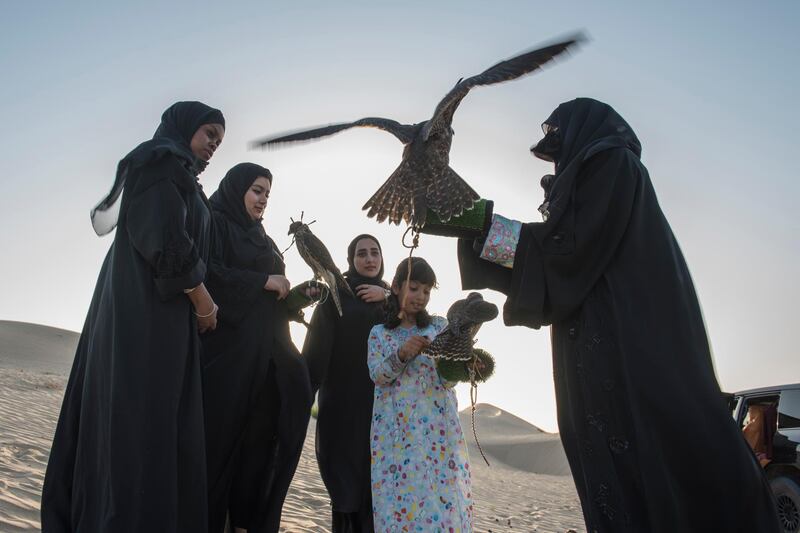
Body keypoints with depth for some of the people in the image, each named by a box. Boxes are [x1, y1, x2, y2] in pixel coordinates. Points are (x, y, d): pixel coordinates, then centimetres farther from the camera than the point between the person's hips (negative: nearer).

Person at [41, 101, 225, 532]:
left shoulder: (168, 174, 24)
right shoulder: (163, 162, -4)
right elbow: (167, 243, -17)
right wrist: (204, 303, -7)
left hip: (143, 314, 9)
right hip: (149, 315, -9)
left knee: (119, 427, 9)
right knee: (142, 428, -10)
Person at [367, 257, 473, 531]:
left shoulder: (440, 326, 10)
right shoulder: (379, 332, 10)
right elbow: (377, 376, -4)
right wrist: (402, 354, -21)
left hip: (436, 427, 1)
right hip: (395, 430, 0)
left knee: (441, 497, -4)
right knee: (398, 496, -2)